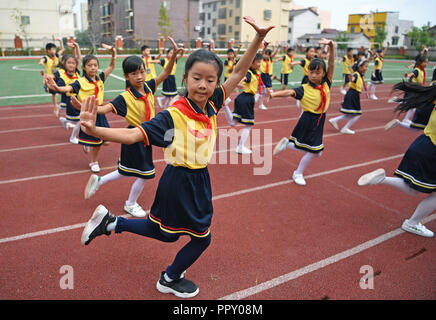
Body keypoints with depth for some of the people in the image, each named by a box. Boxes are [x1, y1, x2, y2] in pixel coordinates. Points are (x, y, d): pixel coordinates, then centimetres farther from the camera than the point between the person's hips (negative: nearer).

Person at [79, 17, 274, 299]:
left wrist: (259, 39, -8)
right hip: (179, 181, -7)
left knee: (164, 233, 25)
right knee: (202, 238, 13)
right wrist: (94, 130, -40)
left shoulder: (212, 105, -4)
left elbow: (239, 72, 0)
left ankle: (110, 222, 39)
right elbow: (131, 135, -25)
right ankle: (169, 280, 41)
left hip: (199, 180, 7)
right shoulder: (172, 116, -22)